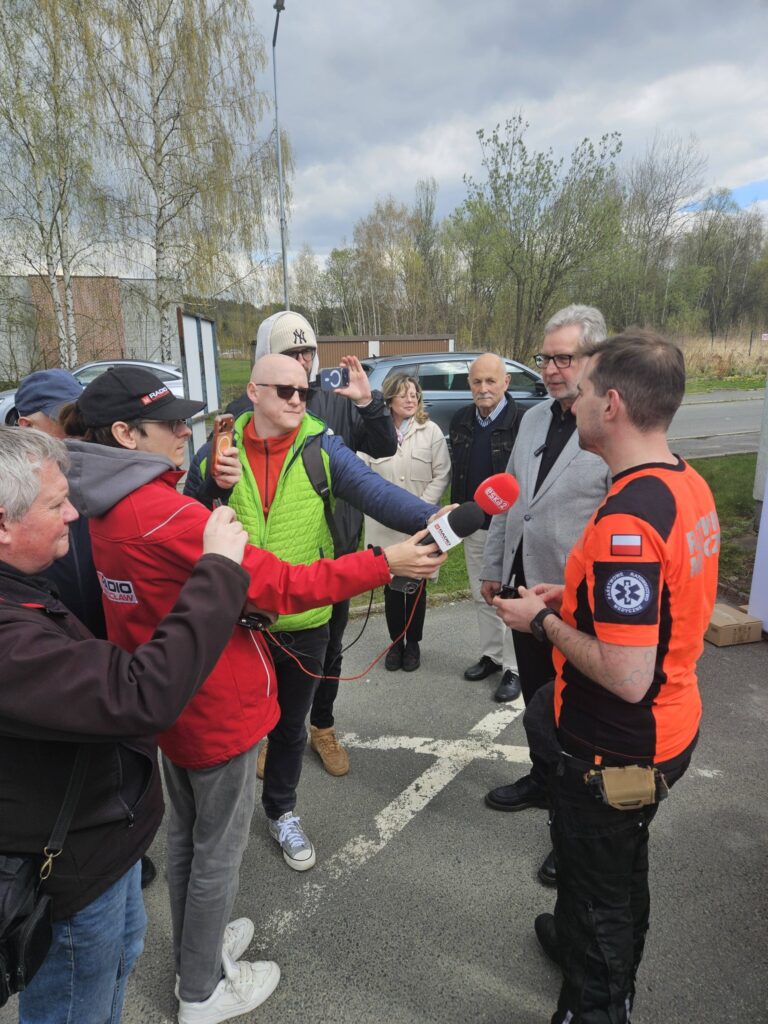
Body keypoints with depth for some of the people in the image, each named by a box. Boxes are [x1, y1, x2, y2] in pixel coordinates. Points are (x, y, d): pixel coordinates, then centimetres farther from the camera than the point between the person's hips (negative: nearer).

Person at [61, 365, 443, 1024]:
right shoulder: (164, 514, -29)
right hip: (217, 707, -9)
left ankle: (196, 951, 50)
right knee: (219, 849, 14)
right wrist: (385, 564, -24)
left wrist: (214, 488, 0)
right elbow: (280, 587, -29)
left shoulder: (111, 507, 0)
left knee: (186, 834, 27)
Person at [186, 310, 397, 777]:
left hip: (333, 551, 3)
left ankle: (323, 728, 41)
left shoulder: (336, 403, -1)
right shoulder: (245, 410, -8)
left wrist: (369, 402, -17)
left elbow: (385, 446, 0)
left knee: (329, 646, 18)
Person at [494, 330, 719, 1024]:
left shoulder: (626, 521, -32)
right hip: (669, 727, 9)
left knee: (598, 886, 16)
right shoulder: (689, 485, -2)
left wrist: (544, 622, -17)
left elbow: (627, 676, -31)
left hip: (616, 751, -9)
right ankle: (596, 946, 58)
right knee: (622, 865, 31)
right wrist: (576, 598, 3)